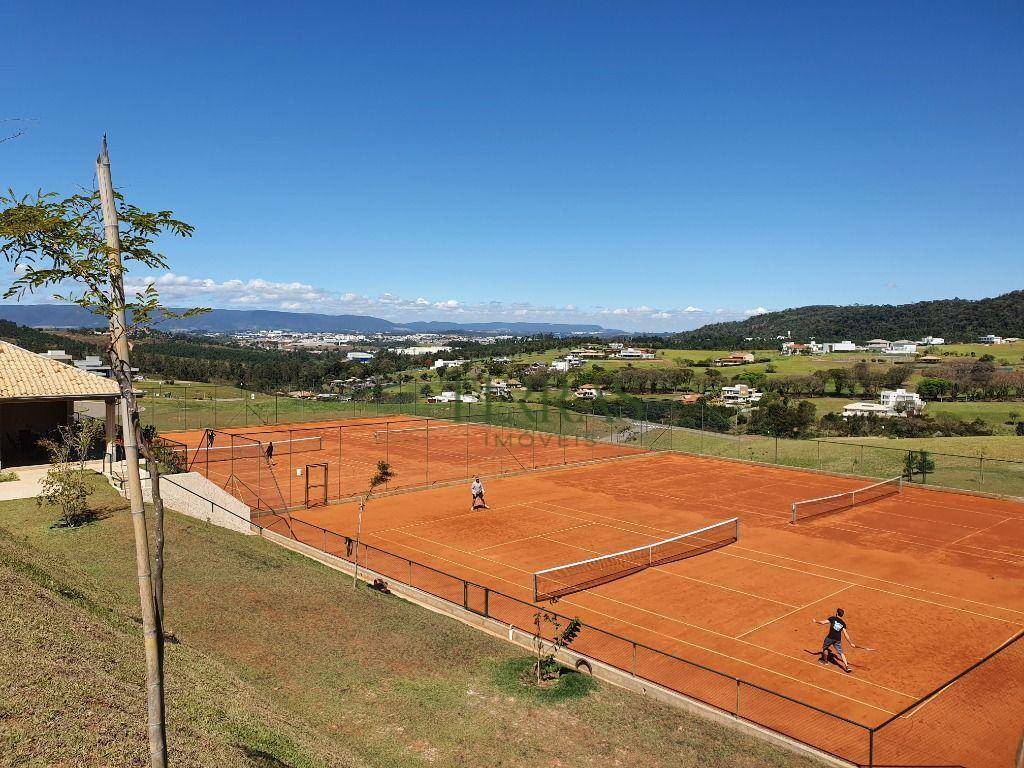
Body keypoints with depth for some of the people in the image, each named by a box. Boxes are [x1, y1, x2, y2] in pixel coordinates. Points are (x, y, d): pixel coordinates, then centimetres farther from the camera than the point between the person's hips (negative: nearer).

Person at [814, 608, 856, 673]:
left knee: (825, 647, 21)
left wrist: (816, 621, 8)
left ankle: (825, 660, 36)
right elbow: (846, 634, 7)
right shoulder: (843, 623, 10)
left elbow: (823, 622, -7)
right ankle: (847, 666, -2)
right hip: (838, 639, 4)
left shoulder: (832, 618, -1)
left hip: (830, 637, -3)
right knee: (840, 652, 9)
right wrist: (851, 643, 12)